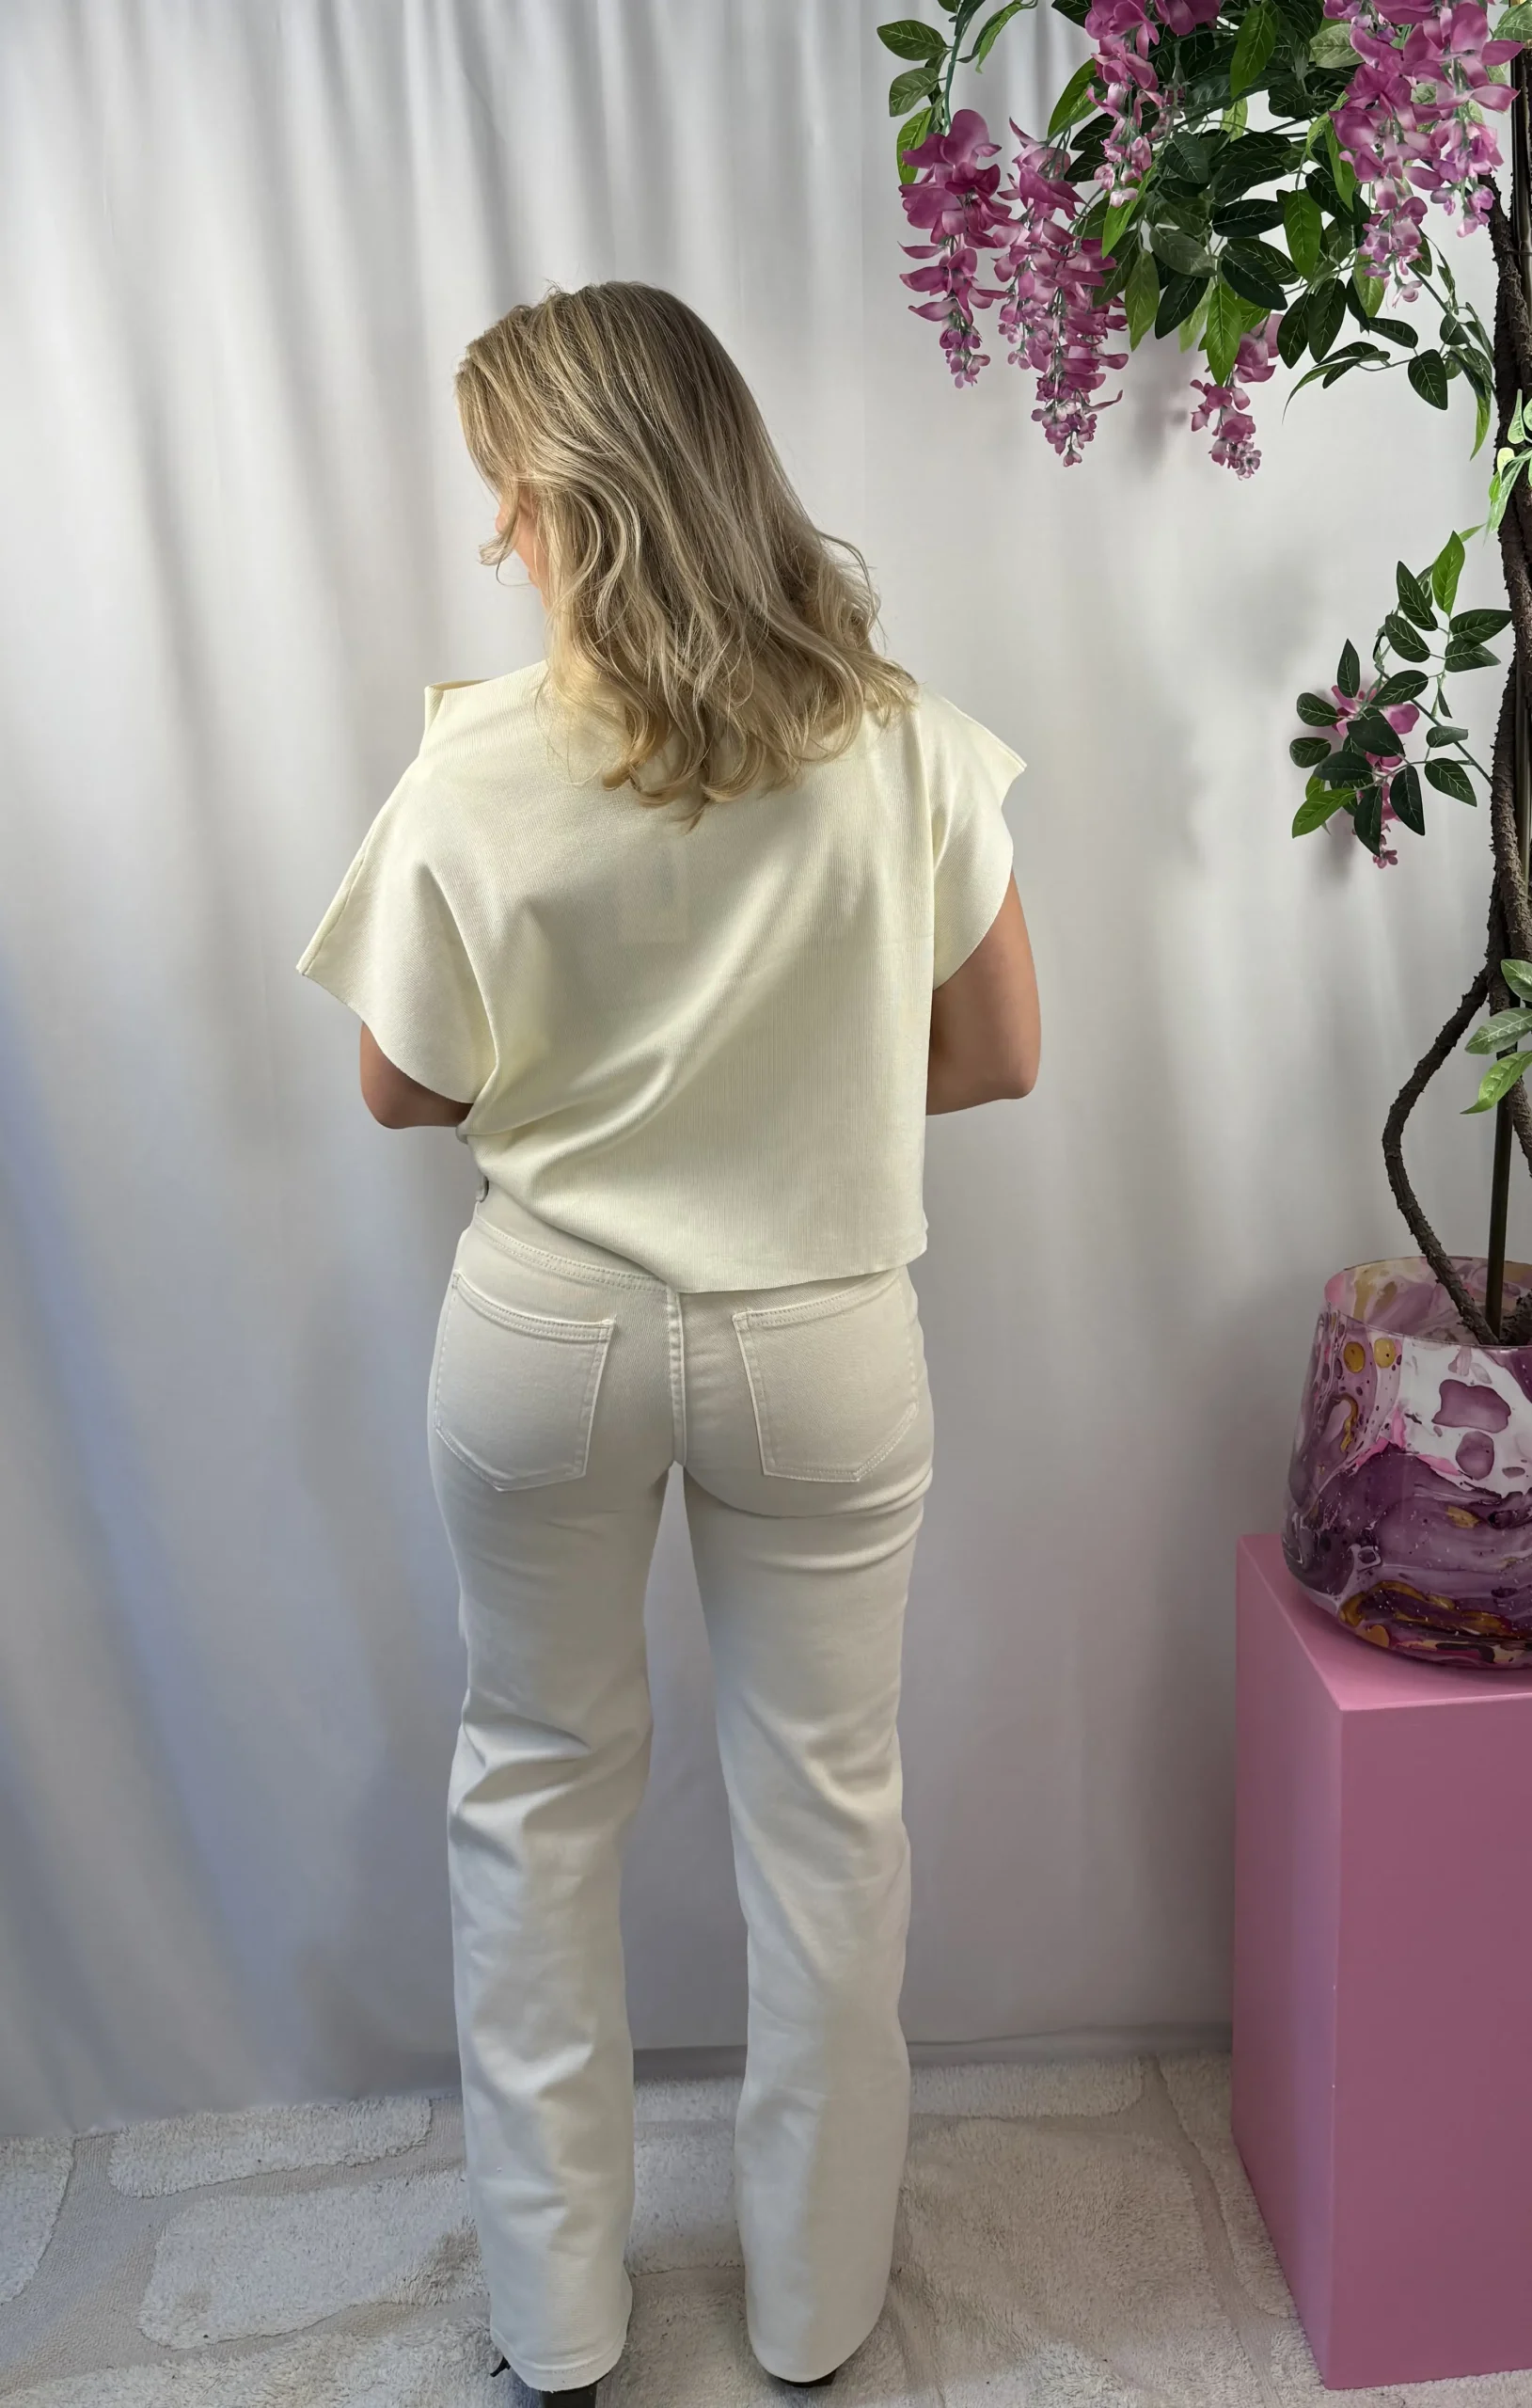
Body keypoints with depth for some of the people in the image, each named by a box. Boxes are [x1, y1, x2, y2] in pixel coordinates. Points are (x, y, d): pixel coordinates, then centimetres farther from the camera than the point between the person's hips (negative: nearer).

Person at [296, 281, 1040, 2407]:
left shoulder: (481, 771, -14)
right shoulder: (904, 743, -10)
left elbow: (404, 1090, -3)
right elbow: (1000, 1052, -1)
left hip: (549, 1337, 0)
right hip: (821, 1346, 1)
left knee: (539, 1782, 19)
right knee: (824, 1798, 17)